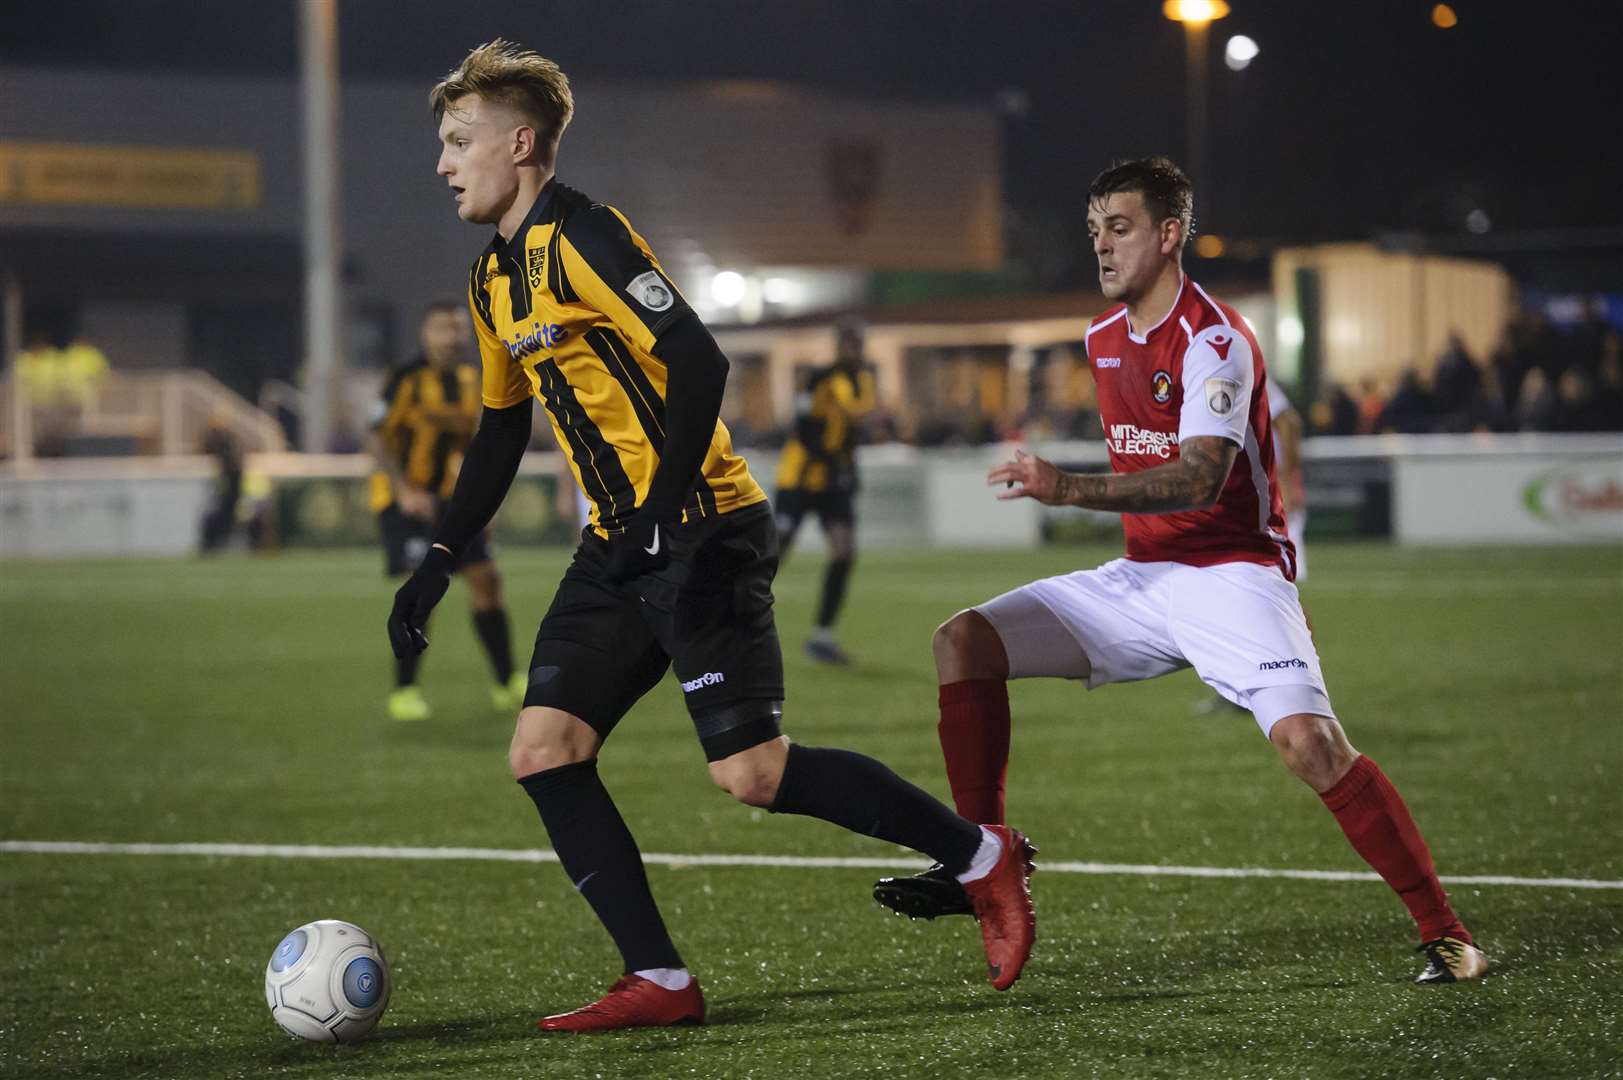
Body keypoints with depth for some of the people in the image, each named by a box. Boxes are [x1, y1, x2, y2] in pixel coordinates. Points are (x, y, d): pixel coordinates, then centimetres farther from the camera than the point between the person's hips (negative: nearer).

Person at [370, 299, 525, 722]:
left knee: (486, 578, 2)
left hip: (448, 497, 7)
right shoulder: (407, 379, -14)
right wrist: (406, 492, -25)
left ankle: (507, 684, 10)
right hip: (403, 498, -7)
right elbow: (377, 440, -15)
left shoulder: (468, 378, 7)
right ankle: (403, 692, -10)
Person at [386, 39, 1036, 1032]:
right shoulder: (493, 279, 15)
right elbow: (501, 430, 26)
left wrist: (660, 521, -27)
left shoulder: (580, 237, -13)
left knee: (752, 775, -13)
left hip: (701, 535, -9)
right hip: (620, 550, 9)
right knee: (543, 752, -3)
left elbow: (698, 362, -22)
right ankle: (660, 982, 0)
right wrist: (438, 565, 21)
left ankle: (981, 857, 4)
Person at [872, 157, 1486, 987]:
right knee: (965, 641, -3)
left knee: (1308, 740, -28)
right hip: (1142, 577, 8)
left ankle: (1444, 932, -16)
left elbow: (1199, 480, -31)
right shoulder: (1104, 337, 10)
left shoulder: (1213, 341, -16)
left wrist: (1069, 489, -41)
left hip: (1231, 573, -8)